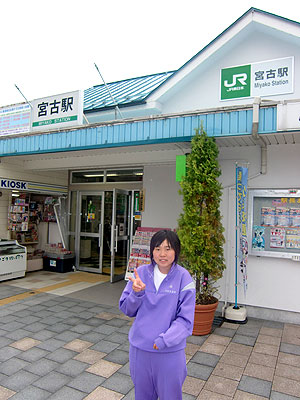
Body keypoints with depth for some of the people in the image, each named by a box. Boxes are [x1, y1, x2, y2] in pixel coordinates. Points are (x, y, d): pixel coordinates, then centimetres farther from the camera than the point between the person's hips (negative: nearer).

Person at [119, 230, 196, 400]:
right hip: (139, 347, 3)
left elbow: (185, 320, -12)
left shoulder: (183, 277, -13)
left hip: (170, 352, -2)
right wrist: (136, 293, -19)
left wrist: (164, 340, -21)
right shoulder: (141, 273, -6)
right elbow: (126, 309, 0)